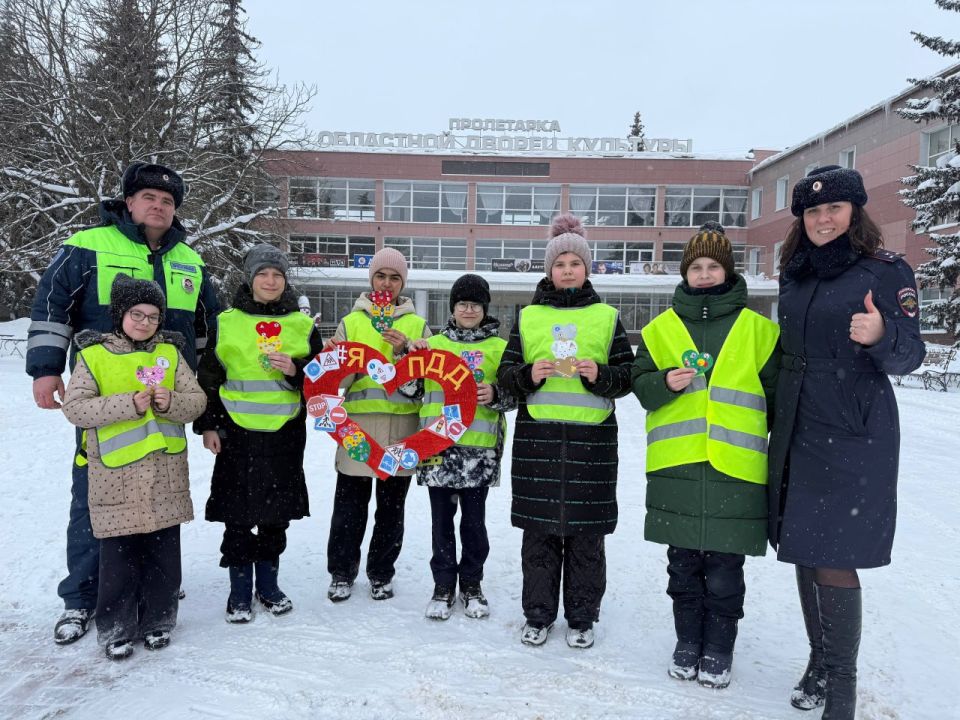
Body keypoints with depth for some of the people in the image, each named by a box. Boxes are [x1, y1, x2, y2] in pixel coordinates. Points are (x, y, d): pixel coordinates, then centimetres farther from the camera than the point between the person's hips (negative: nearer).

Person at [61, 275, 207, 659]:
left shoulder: (170, 352, 7)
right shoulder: (93, 353, -1)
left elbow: (197, 400, 5)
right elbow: (74, 407, -9)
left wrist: (171, 402, -16)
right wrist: (128, 404, -20)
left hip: (166, 473, 3)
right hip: (117, 475, -2)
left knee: (163, 552, 11)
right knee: (118, 555, 6)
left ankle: (158, 620, 27)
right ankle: (116, 628, 23)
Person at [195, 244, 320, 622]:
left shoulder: (303, 326, 6)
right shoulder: (226, 322, 3)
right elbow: (208, 377, 6)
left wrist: (295, 371, -13)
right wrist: (208, 425, 1)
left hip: (285, 434, 1)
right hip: (237, 433, -1)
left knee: (276, 513, 10)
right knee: (237, 514, 3)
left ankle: (268, 585, 27)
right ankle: (240, 591, 19)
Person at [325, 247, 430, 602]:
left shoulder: (417, 325, 8)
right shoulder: (351, 322, 8)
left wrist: (403, 352, -14)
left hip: (401, 427, 0)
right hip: (358, 425, 0)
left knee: (391, 508, 9)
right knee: (349, 506, 6)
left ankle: (380, 574, 25)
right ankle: (341, 572, 24)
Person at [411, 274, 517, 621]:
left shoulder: (499, 347, 6)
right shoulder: (433, 343, 12)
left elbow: (515, 394, 4)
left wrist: (495, 394, -17)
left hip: (479, 448, -1)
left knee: (474, 520, 8)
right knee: (442, 519, 9)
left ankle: (472, 584, 25)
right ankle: (443, 585, 23)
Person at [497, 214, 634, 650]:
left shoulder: (606, 317, 9)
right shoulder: (529, 316, 11)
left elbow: (628, 375, 6)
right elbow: (505, 374, 8)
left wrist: (599, 375, -13)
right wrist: (529, 375, -12)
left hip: (591, 437, 0)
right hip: (537, 435, 1)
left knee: (586, 533, 5)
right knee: (539, 530, 6)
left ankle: (582, 617, 22)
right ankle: (538, 614, 22)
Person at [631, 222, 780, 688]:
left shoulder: (759, 329, 5)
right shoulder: (660, 329, 8)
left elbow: (776, 394, 9)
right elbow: (641, 385, 6)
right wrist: (665, 383, -15)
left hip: (735, 470, -1)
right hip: (675, 468, 2)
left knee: (724, 571, 6)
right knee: (683, 565, 13)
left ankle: (719, 650, 26)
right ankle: (687, 643, 31)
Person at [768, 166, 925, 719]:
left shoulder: (888, 271, -4)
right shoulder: (795, 275, 11)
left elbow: (909, 356, -8)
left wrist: (881, 336, -29)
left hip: (854, 438, -5)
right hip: (797, 434, 6)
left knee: (834, 559, -6)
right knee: (803, 553, 11)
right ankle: (820, 663, 28)